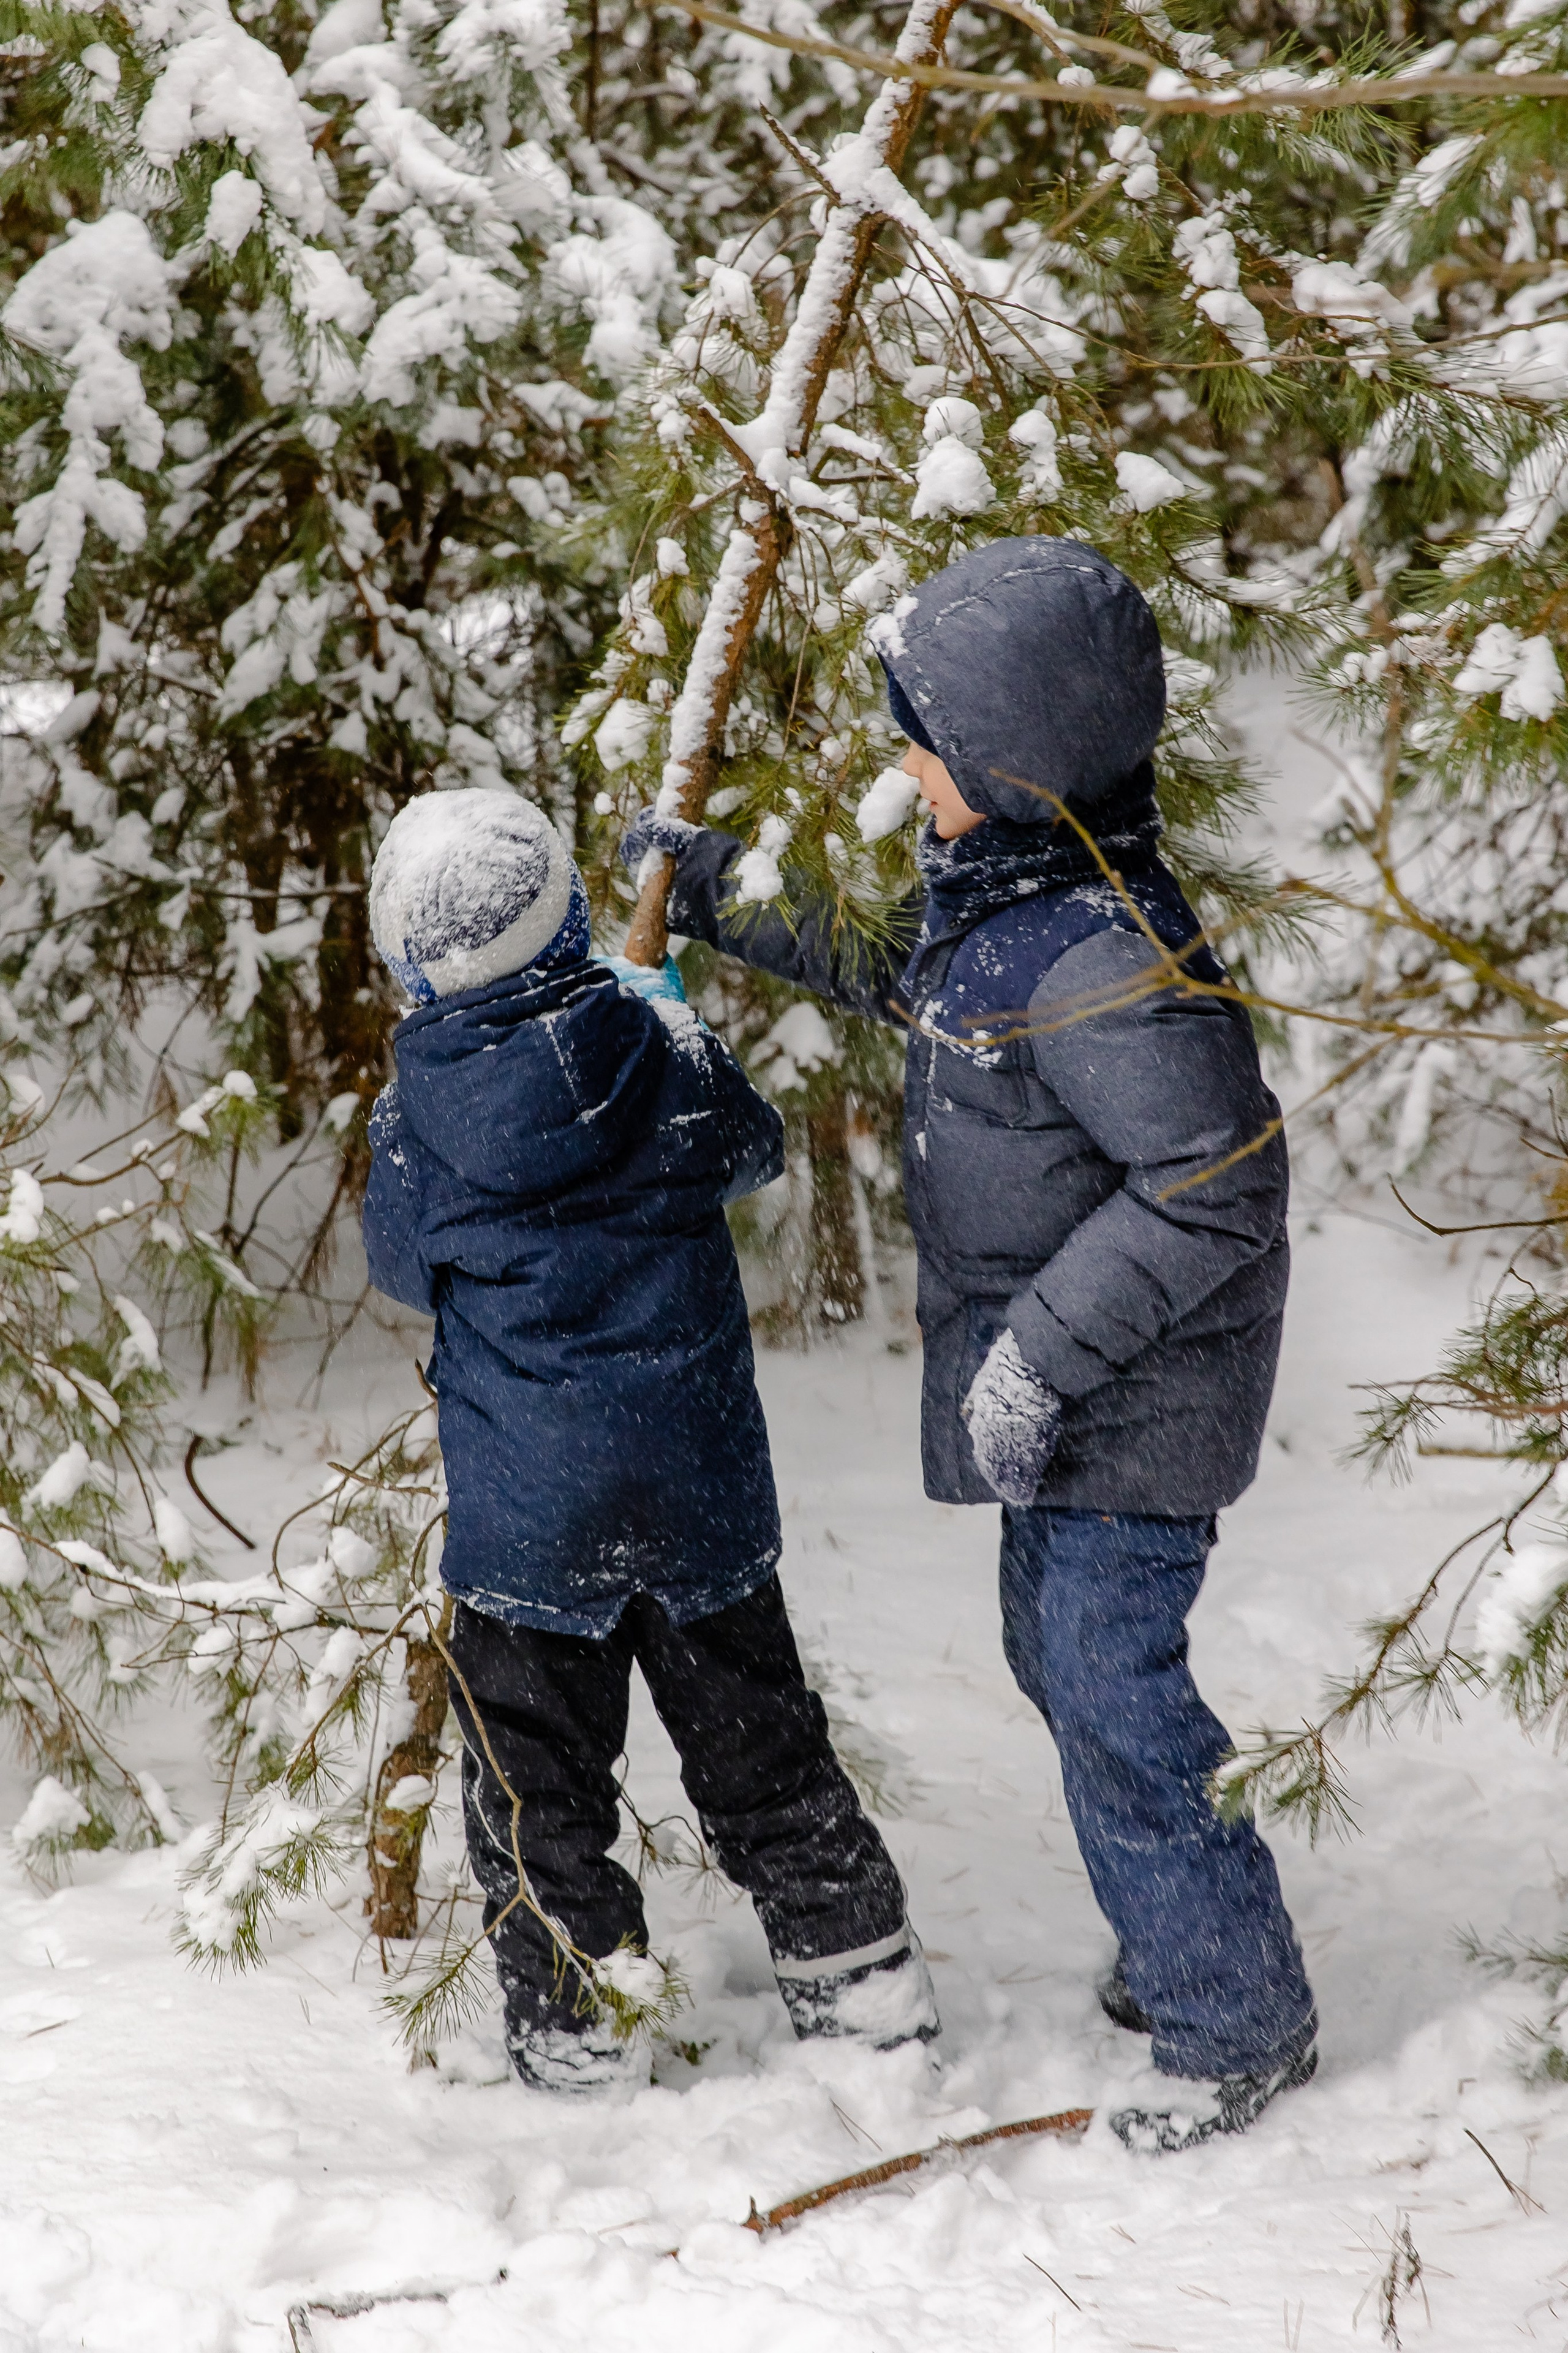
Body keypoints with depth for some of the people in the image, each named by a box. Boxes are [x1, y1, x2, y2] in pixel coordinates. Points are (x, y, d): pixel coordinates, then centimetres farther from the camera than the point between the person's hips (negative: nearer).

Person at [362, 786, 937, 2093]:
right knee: (756, 1734, 18)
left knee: (538, 1768, 10)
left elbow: (406, 1265, 5)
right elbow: (751, 1147, 12)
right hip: (704, 1484, 3)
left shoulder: (423, 1105, -12)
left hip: (526, 1509, -2)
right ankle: (859, 1970, 26)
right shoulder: (658, 1048, -8)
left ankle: (580, 2034, 12)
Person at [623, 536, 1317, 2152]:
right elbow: (888, 971, 26)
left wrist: (1040, 1356, -27)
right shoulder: (987, 885, 3)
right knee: (1058, 1652, 21)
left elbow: (1215, 1185, -30)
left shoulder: (1102, 957, -29)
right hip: (1051, 1372, 10)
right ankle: (1187, 1939, 38)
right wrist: (719, 896, 22)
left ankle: (1235, 2024, 11)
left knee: (1111, 1679, -5)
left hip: (1130, 1398, -10)